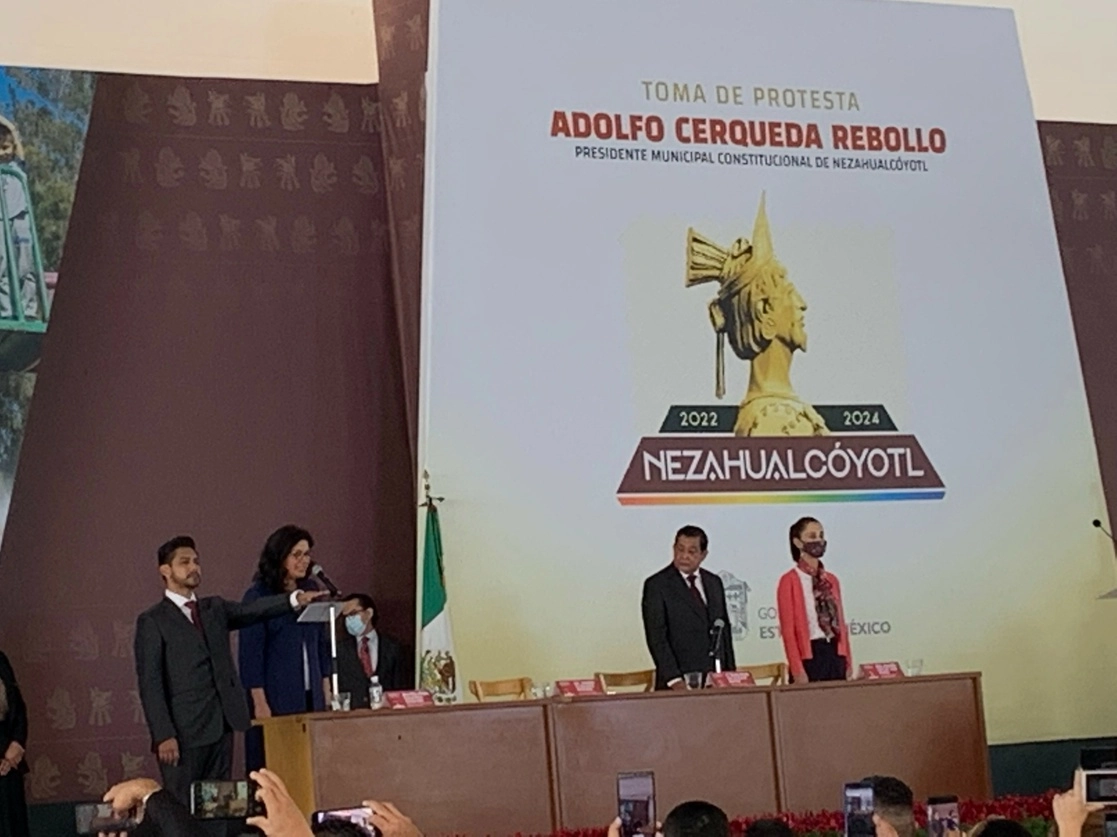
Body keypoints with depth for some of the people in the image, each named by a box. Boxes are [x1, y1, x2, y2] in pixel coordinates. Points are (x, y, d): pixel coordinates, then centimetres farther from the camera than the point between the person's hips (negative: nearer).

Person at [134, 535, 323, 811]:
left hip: (221, 727, 6)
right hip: (183, 731, -6)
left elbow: (251, 610, 0)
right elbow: (150, 683, -7)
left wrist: (294, 599, -17)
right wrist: (163, 735, -15)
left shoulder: (215, 608, 15)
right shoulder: (152, 621, -2)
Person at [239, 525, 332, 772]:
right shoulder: (258, 596, -7)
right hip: (276, 698, -5)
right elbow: (251, 654, -8)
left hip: (311, 696, 5)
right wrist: (260, 703, -12)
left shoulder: (310, 592, 9)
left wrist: (326, 691, 10)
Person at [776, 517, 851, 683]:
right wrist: (797, 669, -16)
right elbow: (788, 628, -9)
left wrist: (848, 662, 10)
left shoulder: (831, 579, 15)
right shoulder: (789, 580, -4)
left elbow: (840, 622, 16)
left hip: (835, 653, 5)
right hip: (809, 655, -5)